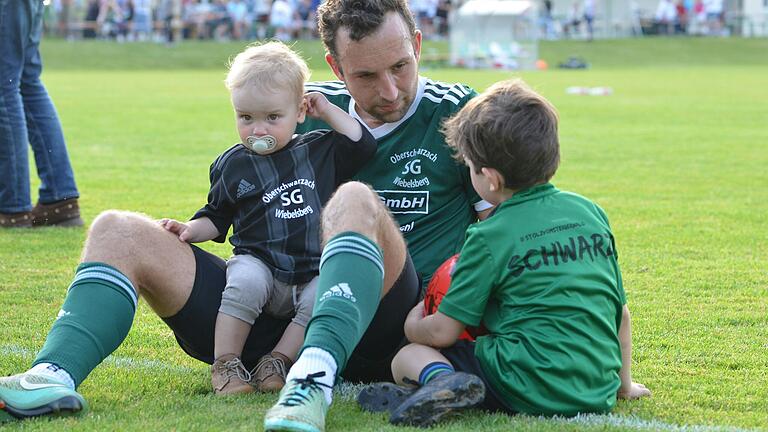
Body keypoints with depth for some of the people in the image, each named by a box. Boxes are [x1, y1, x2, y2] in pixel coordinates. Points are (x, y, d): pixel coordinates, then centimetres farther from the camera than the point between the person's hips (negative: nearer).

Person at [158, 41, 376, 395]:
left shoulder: (320, 151, 10)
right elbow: (216, 219, 15)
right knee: (245, 282, -34)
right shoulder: (232, 165, 9)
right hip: (259, 261, -1)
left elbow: (362, 144, 5)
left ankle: (277, 361, -17)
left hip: (315, 272, 1)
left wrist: (329, 111, 4)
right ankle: (225, 365, -24)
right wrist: (190, 229, -5)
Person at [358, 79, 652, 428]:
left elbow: (442, 332, -3)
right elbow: (621, 314, 16)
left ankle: (441, 381, -20)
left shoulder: (490, 237, -6)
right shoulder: (591, 212, 10)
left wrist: (413, 326, 20)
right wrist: (623, 384, 29)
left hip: (530, 394, -6)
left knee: (407, 358, 9)